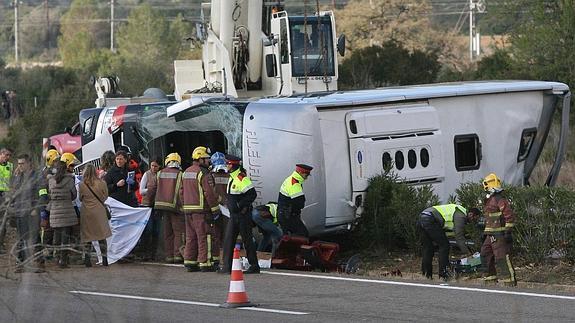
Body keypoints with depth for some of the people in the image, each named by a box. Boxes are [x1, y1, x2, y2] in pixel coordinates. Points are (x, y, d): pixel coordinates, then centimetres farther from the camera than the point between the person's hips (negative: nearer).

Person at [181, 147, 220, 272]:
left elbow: (182, 191, 20)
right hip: (201, 210, -8)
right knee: (203, 237, -5)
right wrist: (215, 209, -10)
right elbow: (209, 193, -16)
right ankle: (204, 263, -6)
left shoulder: (186, 172, 15)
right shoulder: (203, 173, -12)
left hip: (188, 209, 8)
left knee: (191, 237, 12)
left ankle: (189, 262, 13)